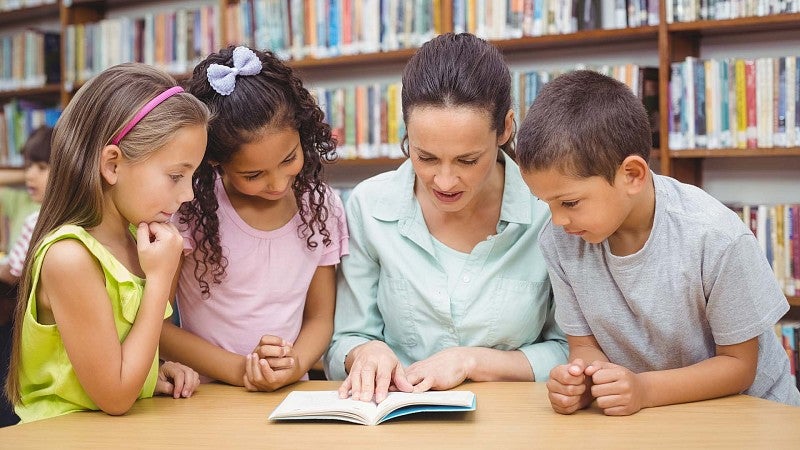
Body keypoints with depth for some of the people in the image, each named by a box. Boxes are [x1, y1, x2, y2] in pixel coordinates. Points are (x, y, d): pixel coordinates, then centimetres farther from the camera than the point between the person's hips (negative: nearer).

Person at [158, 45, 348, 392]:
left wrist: (296, 365, -14)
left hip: (291, 399, 2)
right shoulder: (190, 210, -9)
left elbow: (320, 317, 7)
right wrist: (239, 369, -17)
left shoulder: (321, 206, 1)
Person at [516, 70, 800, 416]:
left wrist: (644, 390, -28)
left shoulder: (717, 239, -23)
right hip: (631, 413, 2)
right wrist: (579, 380, -25)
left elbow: (739, 364, -13)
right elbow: (584, 344, -1)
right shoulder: (559, 241, -12)